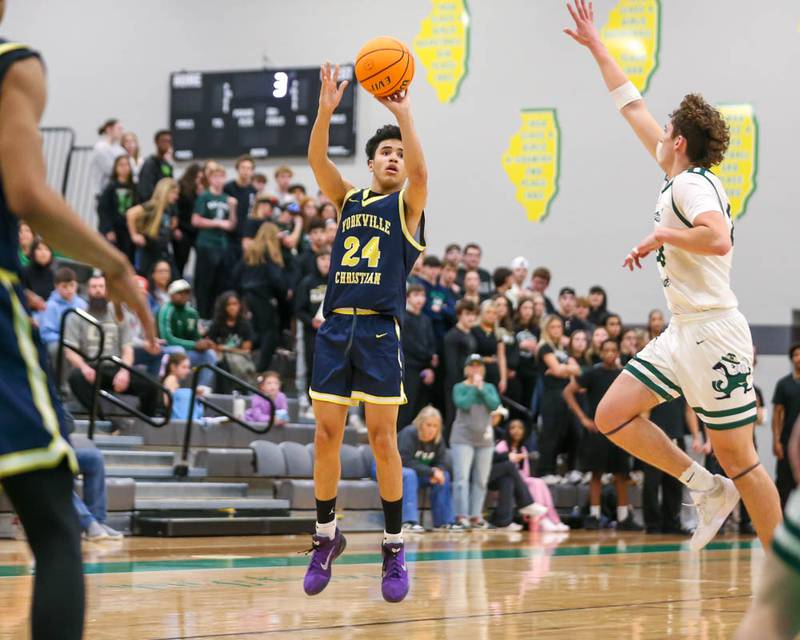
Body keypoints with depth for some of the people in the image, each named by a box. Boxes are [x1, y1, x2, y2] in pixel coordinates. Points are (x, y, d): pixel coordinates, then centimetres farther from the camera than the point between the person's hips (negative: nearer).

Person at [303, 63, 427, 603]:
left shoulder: (408, 205, 7)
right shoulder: (348, 200, 16)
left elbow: (419, 168, -15)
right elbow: (317, 158, 1)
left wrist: (404, 113, -19)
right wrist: (327, 109, -12)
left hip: (380, 330, -3)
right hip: (336, 327, 3)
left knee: (383, 440, -4)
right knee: (327, 437, 2)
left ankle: (395, 549, 4)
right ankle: (327, 537, 17)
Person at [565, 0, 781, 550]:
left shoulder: (692, 184, -12)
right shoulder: (680, 178, 13)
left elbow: (718, 239, -33)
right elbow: (633, 107, 22)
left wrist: (661, 236, -17)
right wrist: (596, 46, 27)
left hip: (713, 334, -9)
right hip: (681, 334, 9)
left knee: (736, 457, -5)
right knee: (612, 415, 3)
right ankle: (707, 489, 11)